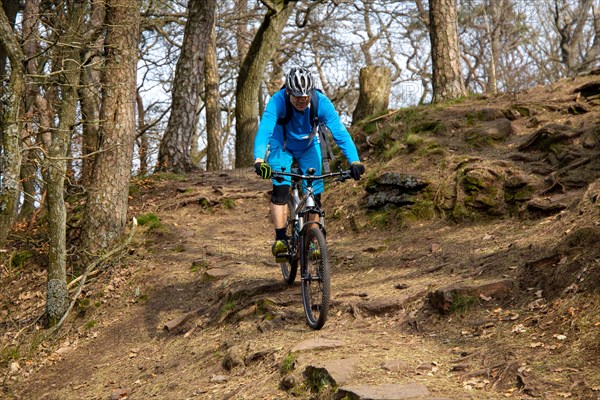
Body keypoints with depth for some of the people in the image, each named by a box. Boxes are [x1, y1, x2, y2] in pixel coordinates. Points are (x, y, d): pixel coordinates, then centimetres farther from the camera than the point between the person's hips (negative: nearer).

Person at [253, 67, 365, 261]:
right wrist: (259, 160, -61)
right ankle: (280, 239, -15)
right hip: (282, 147, -1)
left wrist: (354, 161, -49)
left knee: (314, 195, -7)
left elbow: (340, 132, -36)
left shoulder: (321, 103, -30)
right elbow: (264, 130, -44)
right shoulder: (278, 101, -33)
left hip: (309, 148, 2)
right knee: (281, 189, -22)